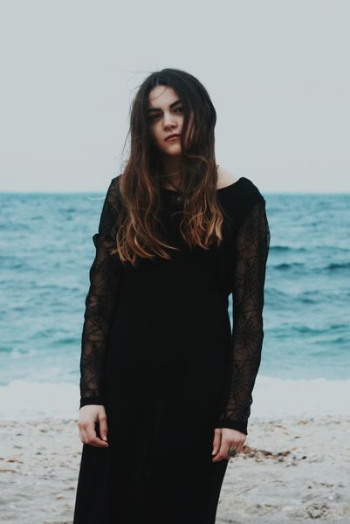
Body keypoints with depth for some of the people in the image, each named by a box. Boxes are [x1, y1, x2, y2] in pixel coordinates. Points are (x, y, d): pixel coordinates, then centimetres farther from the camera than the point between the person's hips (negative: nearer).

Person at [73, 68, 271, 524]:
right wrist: (90, 394, -7)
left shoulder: (240, 200, -4)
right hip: (126, 378, 2)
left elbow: (248, 315, -4)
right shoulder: (127, 193, 2)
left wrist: (236, 414, -9)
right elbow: (100, 299, 1)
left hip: (199, 383, -2)